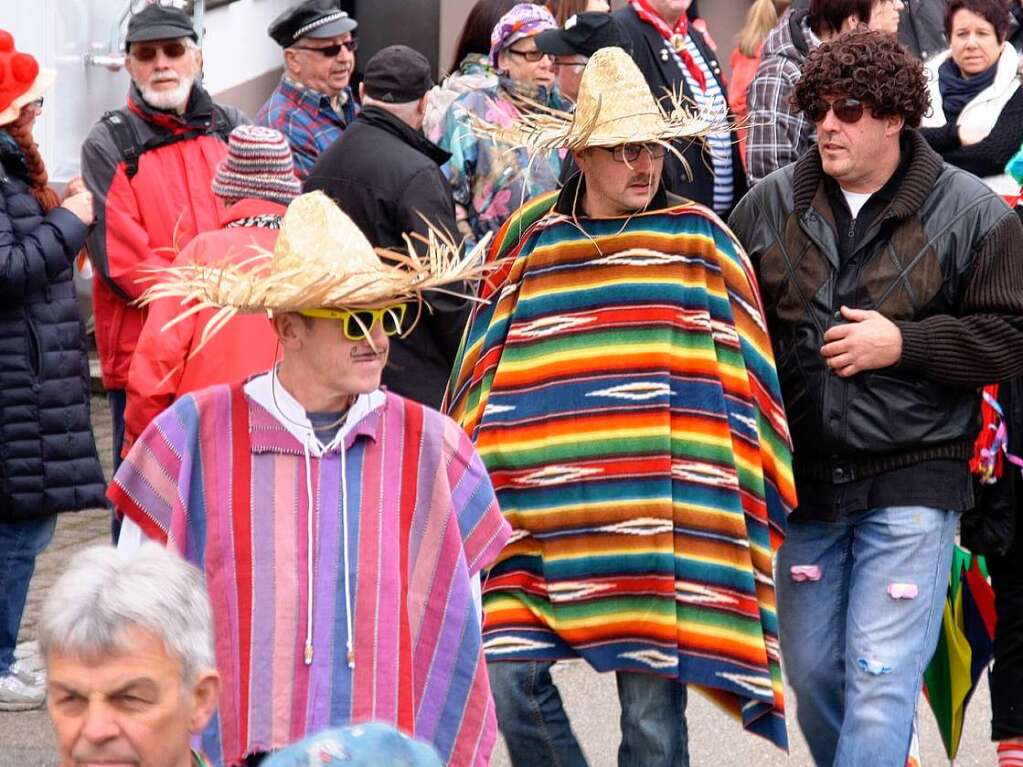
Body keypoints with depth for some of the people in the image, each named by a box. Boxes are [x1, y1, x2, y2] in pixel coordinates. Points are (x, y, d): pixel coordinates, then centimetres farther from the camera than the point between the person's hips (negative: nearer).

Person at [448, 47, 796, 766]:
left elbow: (743, 383, 7)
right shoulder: (529, 239, 9)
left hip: (664, 514, -2)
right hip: (542, 508, 2)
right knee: (510, 677, -4)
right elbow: (485, 369, 16)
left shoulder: (701, 242, 5)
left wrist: (755, 498, 3)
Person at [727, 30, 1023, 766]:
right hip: (800, 480, 4)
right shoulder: (770, 204, 5)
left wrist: (904, 344, -16)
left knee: (880, 680, -10)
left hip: (910, 484, -4)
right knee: (812, 672, 15)